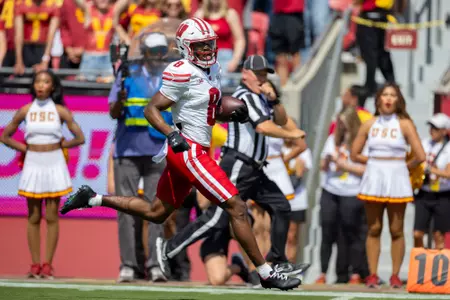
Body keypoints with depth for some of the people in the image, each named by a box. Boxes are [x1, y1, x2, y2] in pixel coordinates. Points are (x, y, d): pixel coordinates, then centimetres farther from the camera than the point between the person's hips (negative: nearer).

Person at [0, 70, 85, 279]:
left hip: (54, 165, -1)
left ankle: (48, 265, 1)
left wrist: (59, 145, 3)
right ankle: (35, 265, 6)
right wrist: (25, 148, 1)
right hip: (33, 164, 1)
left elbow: (79, 138, 1)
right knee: (34, 218, 3)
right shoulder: (26, 111, 1)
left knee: (51, 217, -1)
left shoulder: (60, 111, -2)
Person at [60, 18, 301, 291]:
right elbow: (152, 110, -14)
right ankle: (267, 273, -5)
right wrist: (172, 134, -29)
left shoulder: (213, 70, 10)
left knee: (156, 213, 21)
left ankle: (92, 198, 28)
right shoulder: (183, 73, -15)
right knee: (236, 208, -10)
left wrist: (235, 113, 4)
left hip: (194, 151, 10)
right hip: (189, 152, -10)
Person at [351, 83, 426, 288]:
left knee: (396, 230, 0)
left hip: (396, 179, -2)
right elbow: (354, 155, 11)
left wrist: (403, 166, 7)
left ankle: (395, 276, 5)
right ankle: (372, 275, 6)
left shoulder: (404, 124, -1)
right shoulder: (370, 125, 7)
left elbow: (420, 157, -5)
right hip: (374, 179, 2)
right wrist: (376, 162, 8)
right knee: (374, 229, 4)